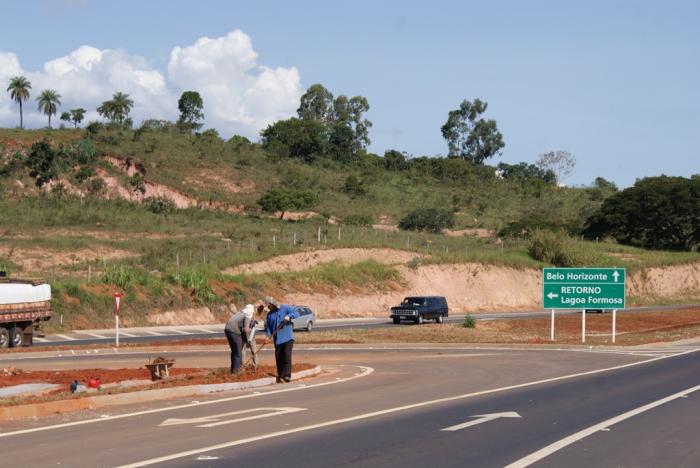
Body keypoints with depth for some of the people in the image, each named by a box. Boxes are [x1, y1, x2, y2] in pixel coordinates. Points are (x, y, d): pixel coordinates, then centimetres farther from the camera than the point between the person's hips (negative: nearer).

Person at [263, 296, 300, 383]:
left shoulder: (285, 308, -1)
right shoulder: (270, 314, 12)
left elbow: (296, 313, -6)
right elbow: (267, 326, 14)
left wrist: (289, 316, -24)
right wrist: (268, 335, -1)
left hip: (288, 337, -5)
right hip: (277, 339, 5)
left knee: (287, 354, -16)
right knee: (279, 358, 4)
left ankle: (287, 375, -16)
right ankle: (280, 376, 14)